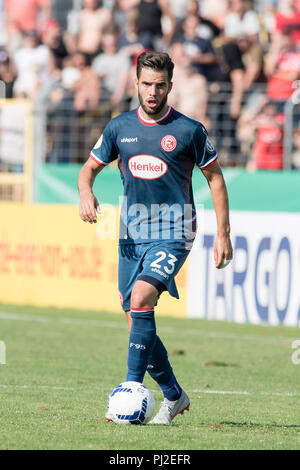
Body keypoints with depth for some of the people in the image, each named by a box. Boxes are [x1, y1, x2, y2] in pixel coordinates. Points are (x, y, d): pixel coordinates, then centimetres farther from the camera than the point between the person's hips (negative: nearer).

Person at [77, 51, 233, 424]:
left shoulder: (189, 130, -4)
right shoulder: (119, 128, 6)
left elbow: (214, 178, 4)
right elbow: (90, 167, 16)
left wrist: (223, 234, 0)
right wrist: (86, 193, -8)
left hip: (173, 233, -5)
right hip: (131, 235, 5)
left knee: (140, 298, -27)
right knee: (137, 321, 6)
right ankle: (173, 395, 24)